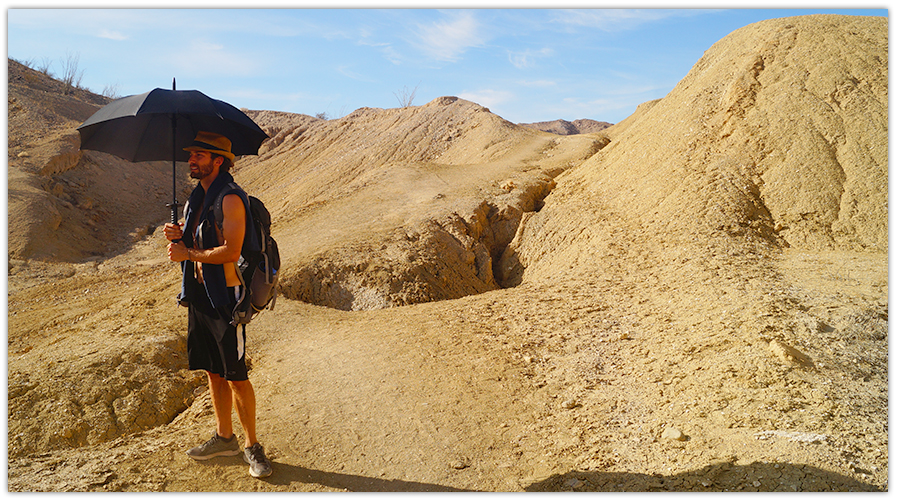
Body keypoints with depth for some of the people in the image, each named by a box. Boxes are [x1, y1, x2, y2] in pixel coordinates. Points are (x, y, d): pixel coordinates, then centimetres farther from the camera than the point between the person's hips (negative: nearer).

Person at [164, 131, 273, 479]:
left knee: (235, 375, -2)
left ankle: (252, 445, 11)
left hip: (225, 296, -9)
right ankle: (224, 437, 29)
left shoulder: (230, 200, -14)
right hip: (200, 294, 9)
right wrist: (179, 237, -1)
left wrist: (187, 253, -15)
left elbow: (230, 251, -23)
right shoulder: (196, 199, 14)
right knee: (212, 371, 15)